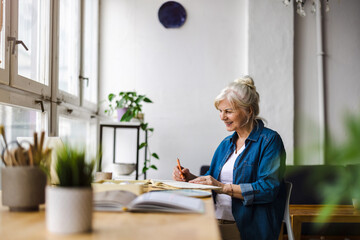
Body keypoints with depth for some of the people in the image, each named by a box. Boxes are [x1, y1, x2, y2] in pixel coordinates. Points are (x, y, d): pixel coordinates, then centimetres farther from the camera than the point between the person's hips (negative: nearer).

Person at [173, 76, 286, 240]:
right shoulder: (226, 144, 20)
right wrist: (190, 178, 2)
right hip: (214, 222, 6)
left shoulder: (269, 140, -3)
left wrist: (223, 187, -18)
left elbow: (268, 188, -14)